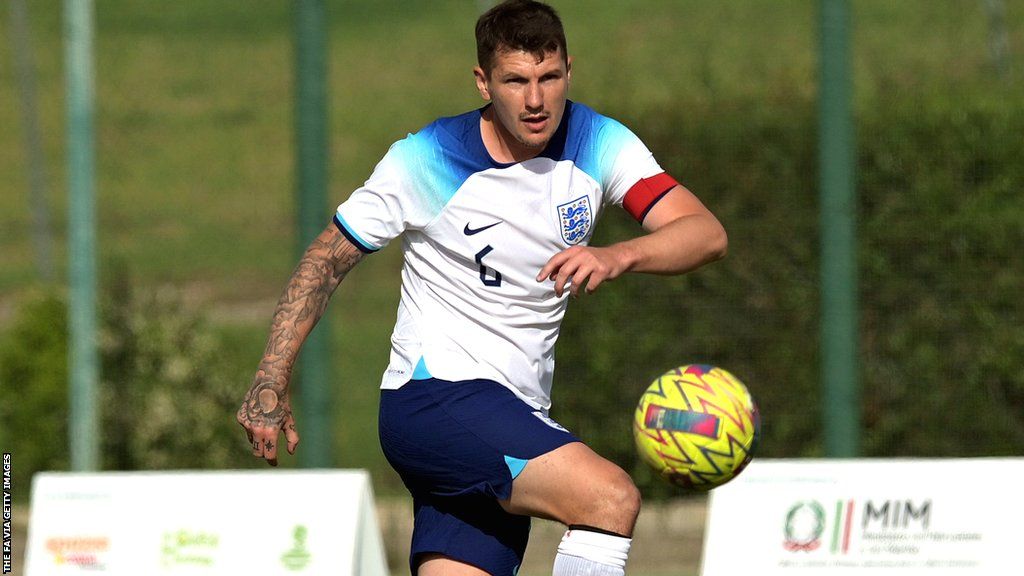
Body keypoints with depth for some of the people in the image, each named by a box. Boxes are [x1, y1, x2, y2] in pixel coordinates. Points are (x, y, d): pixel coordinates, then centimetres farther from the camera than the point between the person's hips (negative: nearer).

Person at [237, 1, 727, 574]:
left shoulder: (598, 145, 0)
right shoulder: (426, 160, -8)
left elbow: (706, 232, -11)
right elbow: (327, 260, 2)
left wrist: (619, 256, -31)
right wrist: (271, 384, -4)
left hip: (516, 426, 5)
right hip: (433, 395, -5)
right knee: (612, 497, -25)